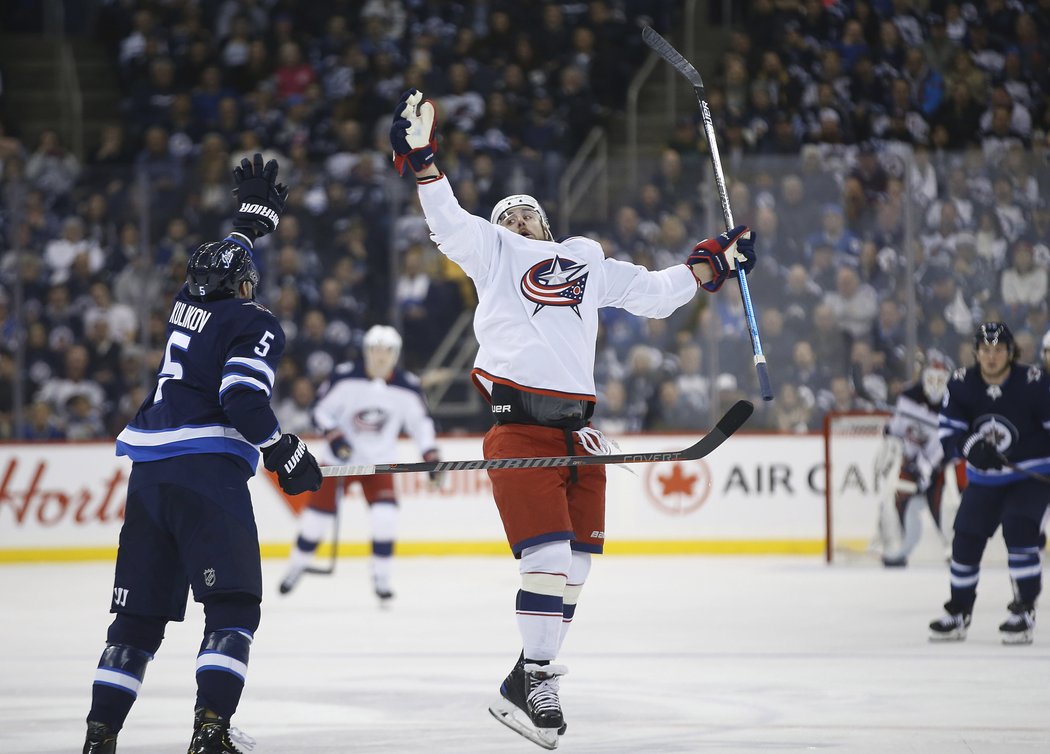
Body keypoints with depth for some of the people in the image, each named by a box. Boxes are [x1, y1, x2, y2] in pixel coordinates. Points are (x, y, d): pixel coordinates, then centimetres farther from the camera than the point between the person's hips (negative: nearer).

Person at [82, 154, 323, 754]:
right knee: (233, 605, -7)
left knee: (140, 609, 9)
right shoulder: (257, 326, 1)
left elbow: (219, 264, 43)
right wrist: (289, 456, -3)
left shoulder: (189, 304, 20)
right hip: (208, 470, -7)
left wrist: (256, 215, 52)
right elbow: (243, 401, -13)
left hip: (149, 471, 7)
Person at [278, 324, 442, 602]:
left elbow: (421, 422, 3)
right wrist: (334, 437, -24)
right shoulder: (345, 378, -17)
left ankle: (381, 577, -3)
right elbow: (321, 410, -9)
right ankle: (297, 566, 25)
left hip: (379, 463, 1)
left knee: (385, 517, -18)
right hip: (340, 457, -1)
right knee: (318, 514, 1)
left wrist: (431, 457, -4)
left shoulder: (408, 388, -10)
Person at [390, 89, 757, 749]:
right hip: (519, 423, -5)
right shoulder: (494, 251, 14)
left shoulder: (588, 264, 26)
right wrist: (421, 156, -11)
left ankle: (533, 680, 14)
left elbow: (652, 293, 30)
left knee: (577, 560, 6)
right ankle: (534, 677, -10)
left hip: (577, 429, 5)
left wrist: (713, 262, 22)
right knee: (548, 553, -15)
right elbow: (449, 222, 1)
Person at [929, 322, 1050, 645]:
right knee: (966, 539, 4)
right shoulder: (961, 385, -9)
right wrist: (970, 446, -27)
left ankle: (1024, 612, -15)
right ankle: (958, 613, 23)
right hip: (984, 479, 4)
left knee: (1019, 531, -23)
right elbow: (949, 433, -7)